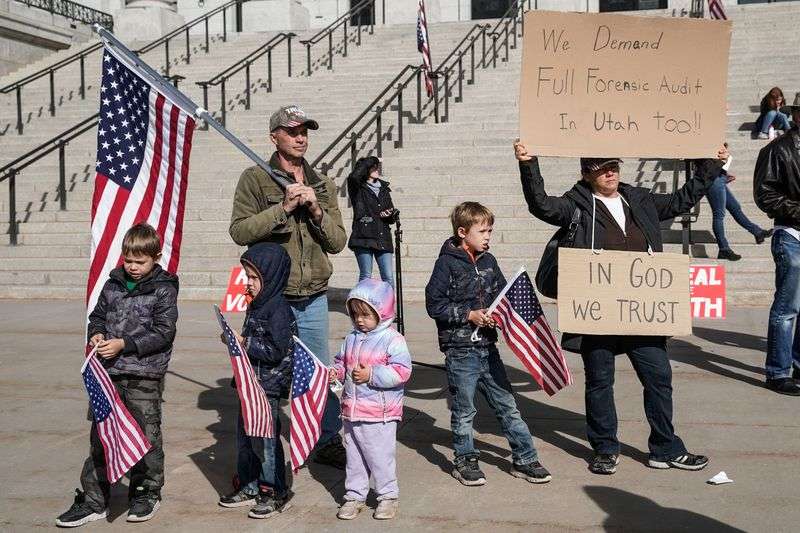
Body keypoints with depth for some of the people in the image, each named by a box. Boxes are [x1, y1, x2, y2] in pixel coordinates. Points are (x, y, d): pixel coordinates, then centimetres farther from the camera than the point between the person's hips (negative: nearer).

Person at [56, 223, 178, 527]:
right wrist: (96, 334, -2)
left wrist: (124, 344, -18)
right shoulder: (113, 283, 10)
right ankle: (93, 500, 16)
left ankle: (147, 494, 23)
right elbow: (98, 314, 20)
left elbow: (163, 333, -11)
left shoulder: (164, 289, -6)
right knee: (100, 435, 8)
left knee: (145, 434, 5)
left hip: (145, 376, -5)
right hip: (109, 373, 5)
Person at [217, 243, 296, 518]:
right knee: (244, 436, 16)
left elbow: (276, 351, -23)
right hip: (250, 382, 9)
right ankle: (249, 487, 30)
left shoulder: (279, 309, -18)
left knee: (264, 439, -1)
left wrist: (245, 343, -21)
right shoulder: (256, 305, 11)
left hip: (269, 385, -9)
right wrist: (235, 340, 5)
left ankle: (273, 493, 12)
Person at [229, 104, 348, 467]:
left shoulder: (323, 185, 12)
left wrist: (316, 211, -9)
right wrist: (283, 208, -18)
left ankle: (329, 442, 27)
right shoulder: (255, 179, -1)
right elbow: (240, 231, -12)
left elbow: (338, 241, 7)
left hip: (314, 297, 4)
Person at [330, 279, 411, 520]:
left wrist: (372, 375, -21)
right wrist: (335, 372, -3)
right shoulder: (351, 339, 9)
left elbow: (402, 371, -17)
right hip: (352, 411, 6)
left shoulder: (392, 339, -11)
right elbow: (341, 362, 20)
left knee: (381, 457, 4)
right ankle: (354, 496, 27)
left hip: (380, 413, -6)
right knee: (354, 456, 14)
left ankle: (387, 496, 20)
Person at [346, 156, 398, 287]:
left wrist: (390, 214, -1)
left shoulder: (384, 189, 21)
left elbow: (393, 215, 24)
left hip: (383, 239, 4)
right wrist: (366, 163, -6)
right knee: (366, 276, -5)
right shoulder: (358, 189, 5)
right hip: (364, 237, -4)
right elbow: (354, 177, -20)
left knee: (388, 277, -3)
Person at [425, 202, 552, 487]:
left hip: (488, 348, 5)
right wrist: (469, 315, -17)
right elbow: (434, 304, -12)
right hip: (460, 350, -5)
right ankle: (465, 461, 22)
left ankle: (524, 458, 17)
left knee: (506, 404, 9)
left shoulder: (489, 261, 9)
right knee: (464, 410, 7)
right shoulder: (448, 263, -9)